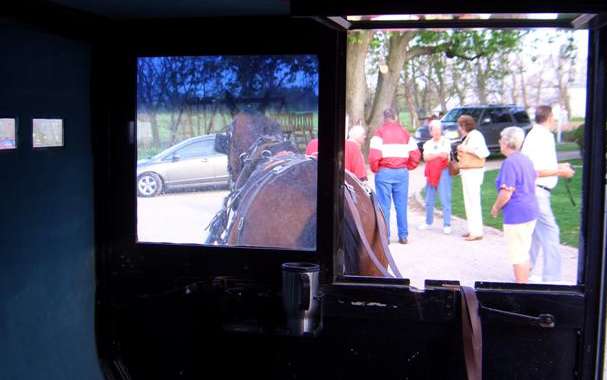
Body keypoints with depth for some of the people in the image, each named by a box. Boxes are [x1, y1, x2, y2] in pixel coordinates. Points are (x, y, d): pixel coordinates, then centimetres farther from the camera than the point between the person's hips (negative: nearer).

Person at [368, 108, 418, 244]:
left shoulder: (380, 132, -2)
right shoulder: (404, 131, 9)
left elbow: (374, 154, -13)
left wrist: (375, 169, 2)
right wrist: (408, 166, 16)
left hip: (384, 172, -3)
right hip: (402, 172, 3)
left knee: (384, 206, 2)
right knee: (401, 205, 8)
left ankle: (385, 236, 3)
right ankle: (403, 236, 12)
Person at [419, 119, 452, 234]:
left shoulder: (446, 141, 1)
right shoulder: (428, 144, 13)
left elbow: (444, 155, -13)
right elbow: (425, 157, -3)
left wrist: (432, 155, -7)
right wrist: (439, 154, -10)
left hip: (443, 172, -5)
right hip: (430, 173, 5)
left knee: (445, 200, -9)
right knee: (429, 200, 12)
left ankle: (447, 225, -6)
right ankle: (428, 222, 25)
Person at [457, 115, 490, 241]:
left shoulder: (476, 135, -13)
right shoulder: (468, 136, 15)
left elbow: (484, 153, -22)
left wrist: (468, 149, -21)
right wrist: (461, 150, 10)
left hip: (473, 172, -11)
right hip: (467, 172, 11)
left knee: (474, 202, -10)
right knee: (469, 202, 14)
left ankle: (477, 232, -7)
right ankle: (472, 229, 21)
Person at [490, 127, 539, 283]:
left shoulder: (509, 163, -18)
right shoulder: (526, 159, 10)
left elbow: (506, 193, -22)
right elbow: (534, 179, 23)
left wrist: (495, 208, -6)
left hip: (516, 214, -9)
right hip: (531, 211, 9)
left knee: (518, 256, 0)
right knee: (524, 252, 19)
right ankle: (525, 283, 29)